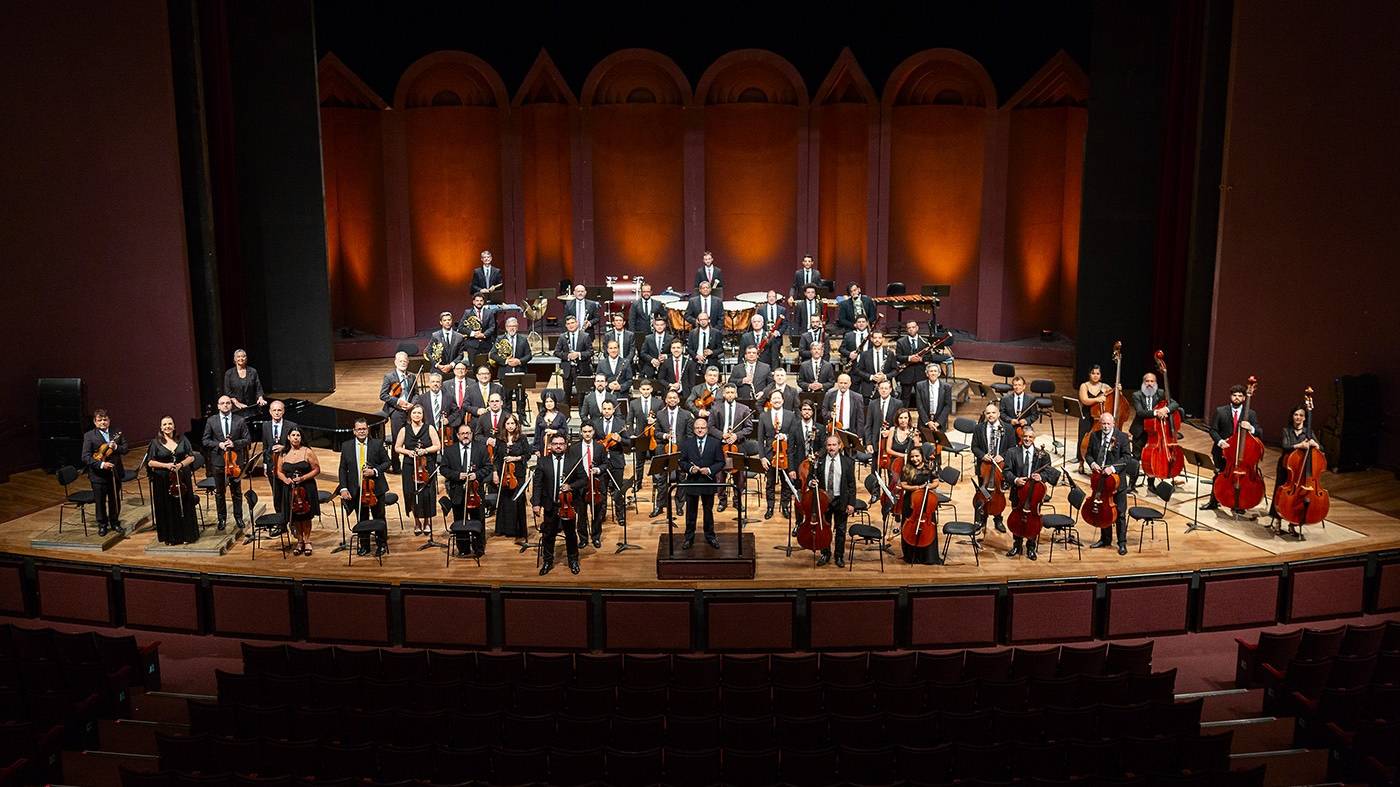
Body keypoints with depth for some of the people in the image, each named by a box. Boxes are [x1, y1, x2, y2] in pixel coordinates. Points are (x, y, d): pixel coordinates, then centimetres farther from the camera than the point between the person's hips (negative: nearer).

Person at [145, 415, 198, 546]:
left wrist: (181, 464, -14)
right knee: (167, 508, 2)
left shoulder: (182, 439, 5)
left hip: (182, 478, 1)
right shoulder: (156, 442, 1)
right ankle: (170, 537, 12)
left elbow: (191, 457, 4)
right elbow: (150, 462, -2)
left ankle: (186, 535, 14)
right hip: (163, 480, -1)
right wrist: (166, 465, -16)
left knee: (184, 507, 4)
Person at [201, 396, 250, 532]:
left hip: (235, 460, -1)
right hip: (218, 461, 1)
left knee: (237, 492, 10)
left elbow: (247, 439, -1)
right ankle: (222, 519, 22)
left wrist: (234, 443, -17)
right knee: (219, 492, 10)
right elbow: (205, 441, 1)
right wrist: (219, 444, -15)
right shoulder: (211, 421, 0)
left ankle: (238, 517, 22)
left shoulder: (240, 421, -2)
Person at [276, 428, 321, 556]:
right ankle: (299, 541, 19)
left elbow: (316, 470, -3)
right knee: (295, 517, 5)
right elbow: (279, 472, 14)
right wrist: (285, 479, -8)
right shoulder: (284, 454, 6)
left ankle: (307, 541, 15)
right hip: (290, 490, 3)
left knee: (306, 516, 2)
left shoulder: (307, 452, -3)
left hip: (306, 489, -3)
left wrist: (303, 478, -15)